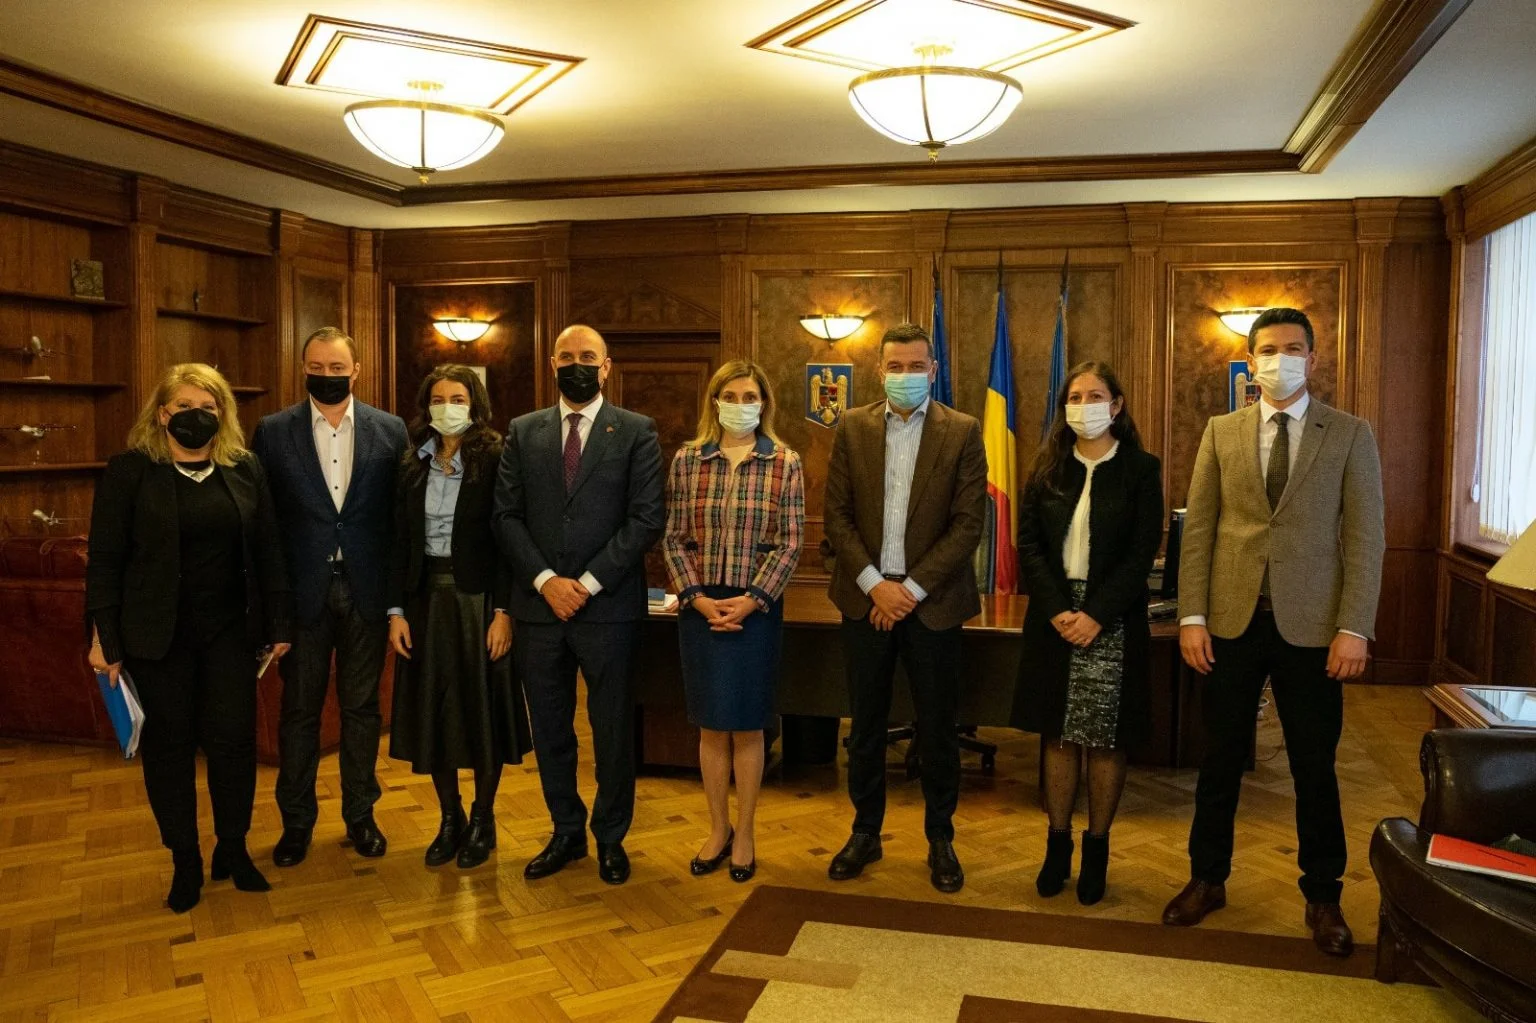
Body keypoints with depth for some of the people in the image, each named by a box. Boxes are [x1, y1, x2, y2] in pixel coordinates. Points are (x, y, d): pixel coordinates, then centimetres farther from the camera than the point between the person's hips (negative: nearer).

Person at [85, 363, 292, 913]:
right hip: (158, 634, -2)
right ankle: (185, 861, 22)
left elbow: (267, 551, 5)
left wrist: (279, 623, 3)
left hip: (230, 630, 2)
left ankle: (233, 849, 22)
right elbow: (104, 558, -4)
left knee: (234, 739, 3)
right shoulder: (129, 471, -4)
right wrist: (104, 638, -6)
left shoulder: (245, 469, 3)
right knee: (168, 745, 7)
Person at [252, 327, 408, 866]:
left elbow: (401, 513, 1)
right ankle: (296, 821, 26)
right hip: (303, 590, 0)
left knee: (361, 706, 11)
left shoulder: (390, 430, 1)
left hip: (366, 588, 1)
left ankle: (360, 814, 26)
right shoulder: (273, 431, 0)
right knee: (299, 709, 10)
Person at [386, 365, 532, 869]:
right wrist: (396, 610, 0)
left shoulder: (494, 460, -6)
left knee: (483, 709, 5)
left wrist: (503, 611, -14)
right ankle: (450, 819, 25)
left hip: (478, 599, -4)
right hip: (427, 598, 4)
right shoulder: (412, 465, 6)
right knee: (433, 711, 9)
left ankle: (482, 821, 22)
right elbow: (400, 541, 6)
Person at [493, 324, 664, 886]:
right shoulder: (524, 432, 9)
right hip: (539, 606, 3)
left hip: (608, 607, -3)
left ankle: (611, 837, 25)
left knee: (612, 729, 7)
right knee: (549, 728, 12)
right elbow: (507, 516, 4)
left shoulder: (636, 432, 0)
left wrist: (588, 582, -12)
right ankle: (566, 833, 29)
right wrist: (546, 580, -9)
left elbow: (647, 519, -7)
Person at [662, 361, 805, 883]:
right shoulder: (687, 459, 2)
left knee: (747, 725, 7)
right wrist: (697, 597, -9)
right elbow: (674, 539, 2)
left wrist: (750, 600, -13)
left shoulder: (785, 463, -2)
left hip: (756, 607, -1)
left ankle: (744, 834, 23)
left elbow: (790, 544, -4)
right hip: (700, 606, 2)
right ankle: (717, 830, 26)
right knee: (710, 724, 10)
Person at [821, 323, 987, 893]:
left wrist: (912, 588, -12)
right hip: (865, 597, 2)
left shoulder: (962, 432, -2)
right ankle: (865, 832, 27)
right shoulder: (852, 427, 3)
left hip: (932, 600, -1)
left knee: (937, 727, 8)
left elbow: (968, 523, -7)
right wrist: (875, 583, -10)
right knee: (866, 724, 11)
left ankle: (940, 839, 25)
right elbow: (837, 514, 0)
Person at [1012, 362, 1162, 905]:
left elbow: (1142, 554, -6)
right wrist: (1057, 609, -11)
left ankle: (1097, 849, 18)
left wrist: (1095, 615, -15)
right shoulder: (1048, 469, 7)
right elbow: (1029, 544, 2)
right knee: (1058, 736, 7)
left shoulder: (1141, 469, -1)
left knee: (1105, 739, 4)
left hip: (1112, 622, -2)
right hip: (1053, 618, 2)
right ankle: (1057, 844, 18)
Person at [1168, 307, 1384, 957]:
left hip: (1310, 626, -1)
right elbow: (1198, 529, 3)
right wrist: (1191, 616, -3)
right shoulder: (1221, 433, 6)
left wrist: (1354, 627, -10)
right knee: (1220, 758, 11)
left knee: (1314, 767, 9)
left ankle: (1322, 896, 26)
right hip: (1231, 620, 1)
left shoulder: (1350, 435, 2)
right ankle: (1207, 879, 27)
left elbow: (1365, 536, -2)